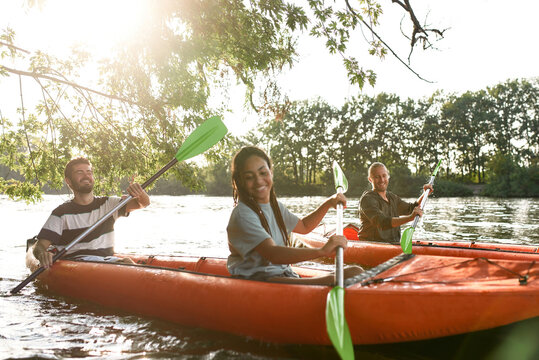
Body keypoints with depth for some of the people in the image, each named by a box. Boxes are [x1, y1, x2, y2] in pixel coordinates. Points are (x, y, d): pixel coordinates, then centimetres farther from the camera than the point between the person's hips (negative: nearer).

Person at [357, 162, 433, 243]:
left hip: (392, 245, 7)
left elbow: (411, 209, 26)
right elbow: (382, 223, -25)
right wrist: (410, 217, -33)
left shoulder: (392, 197, 15)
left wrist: (424, 194, 11)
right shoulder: (367, 199, -11)